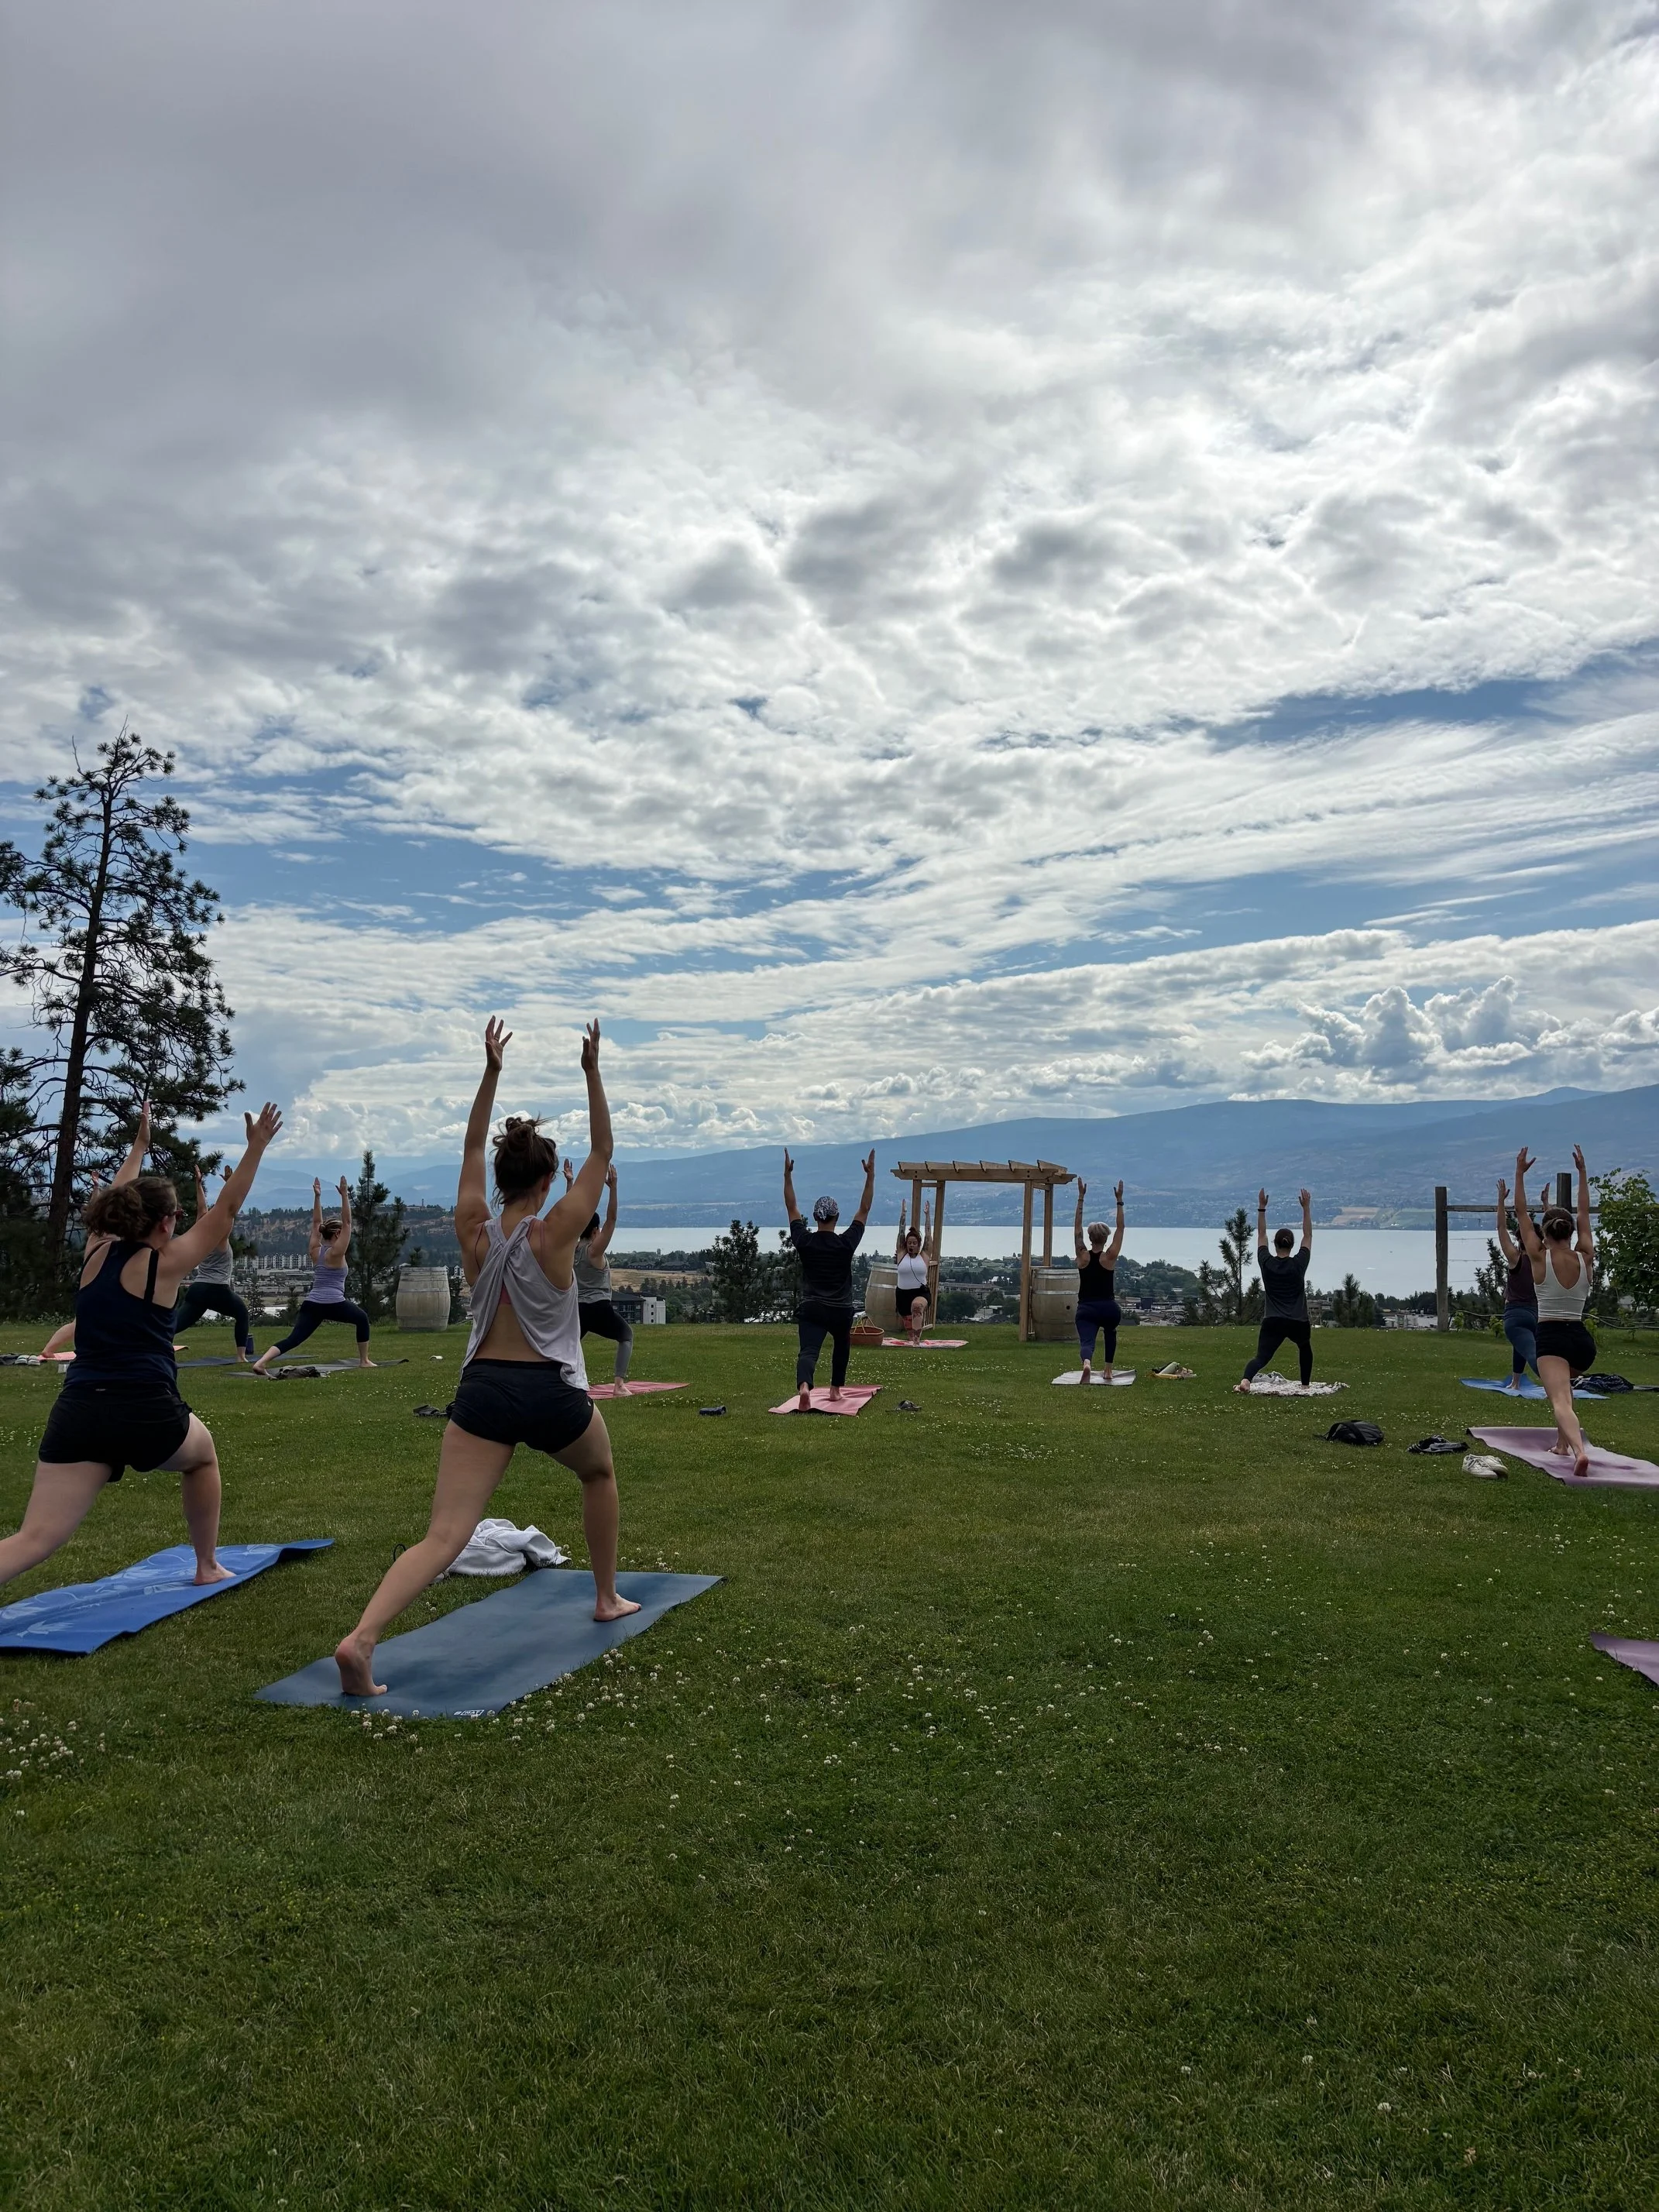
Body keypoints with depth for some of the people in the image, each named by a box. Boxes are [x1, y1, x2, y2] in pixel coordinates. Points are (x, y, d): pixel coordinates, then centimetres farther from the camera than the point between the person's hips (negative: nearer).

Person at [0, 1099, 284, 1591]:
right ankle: (208, 1567, 35)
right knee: (202, 1454, 30)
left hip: (76, 1412, 4)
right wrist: (257, 1147, 5)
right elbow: (225, 1209, 2)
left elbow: (119, 1200, 30)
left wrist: (139, 1147, 42)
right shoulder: (165, 1264, -1)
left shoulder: (97, 1252, 12)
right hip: (146, 1411, -4)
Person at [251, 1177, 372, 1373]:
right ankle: (364, 1360, 20)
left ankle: (260, 1362, -26)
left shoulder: (315, 1250, 15)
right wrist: (345, 1195, -6)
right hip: (334, 1304, -5)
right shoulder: (336, 1253, -2)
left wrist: (317, 1196, 20)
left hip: (310, 1304, 5)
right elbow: (347, 1222, -5)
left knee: (292, 1339, -5)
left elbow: (316, 1223, 22)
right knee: (362, 1319, 19)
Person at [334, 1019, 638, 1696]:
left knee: (444, 1537, -4)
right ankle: (608, 1597, 38)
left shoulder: (474, 1231, 1)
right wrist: (592, 1072, -3)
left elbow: (472, 1148, 13)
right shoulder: (555, 1233, -9)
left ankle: (360, 1639, -26)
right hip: (552, 1394, -2)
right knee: (598, 1474, 30)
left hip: (482, 1392, 2)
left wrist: (491, 1070, 12)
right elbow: (602, 1153, -3)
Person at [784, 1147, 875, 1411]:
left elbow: (791, 1208, 6)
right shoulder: (846, 1243, -7)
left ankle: (804, 1385, -44)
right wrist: (870, 1176, -2)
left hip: (811, 1309, 0)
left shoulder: (804, 1241, -3)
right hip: (840, 1310, 0)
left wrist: (787, 1175, 7)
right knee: (842, 1347, 29)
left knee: (808, 1351, -15)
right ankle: (835, 1389, 36)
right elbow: (864, 1210, -2)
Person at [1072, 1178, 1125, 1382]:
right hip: (1109, 1307, 1)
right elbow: (1120, 1228, -1)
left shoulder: (1082, 1256, -2)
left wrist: (1081, 1197, 3)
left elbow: (1077, 1227, 3)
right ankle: (1108, 1371, 29)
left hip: (1086, 1308, -1)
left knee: (1087, 1342, -11)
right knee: (1110, 1332, 32)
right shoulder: (1110, 1257, -5)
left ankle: (1087, 1363, -45)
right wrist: (1119, 1201, -1)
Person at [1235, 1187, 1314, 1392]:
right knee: (1305, 1348, 34)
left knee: (1261, 1358, -13)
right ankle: (1305, 1385, 38)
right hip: (1298, 1323, 1)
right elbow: (1308, 1235, 8)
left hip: (1272, 1322, -1)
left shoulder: (1266, 1263, 0)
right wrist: (1306, 1208, 10)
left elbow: (1261, 1234, 12)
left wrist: (1261, 1208, 13)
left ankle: (1245, 1379, -42)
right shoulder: (1299, 1264, -2)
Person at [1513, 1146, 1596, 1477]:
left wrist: (1520, 1173, 4)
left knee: (1560, 1400, -21)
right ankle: (1563, 1444, 33)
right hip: (1583, 1339, 5)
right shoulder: (1585, 1258, 2)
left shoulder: (1540, 1257, -7)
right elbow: (1584, 1213, 13)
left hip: (1552, 1337, -5)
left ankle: (1579, 1450, -46)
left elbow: (1521, 1214, -1)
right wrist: (1582, 1171, 19)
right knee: (1563, 1385, 34)